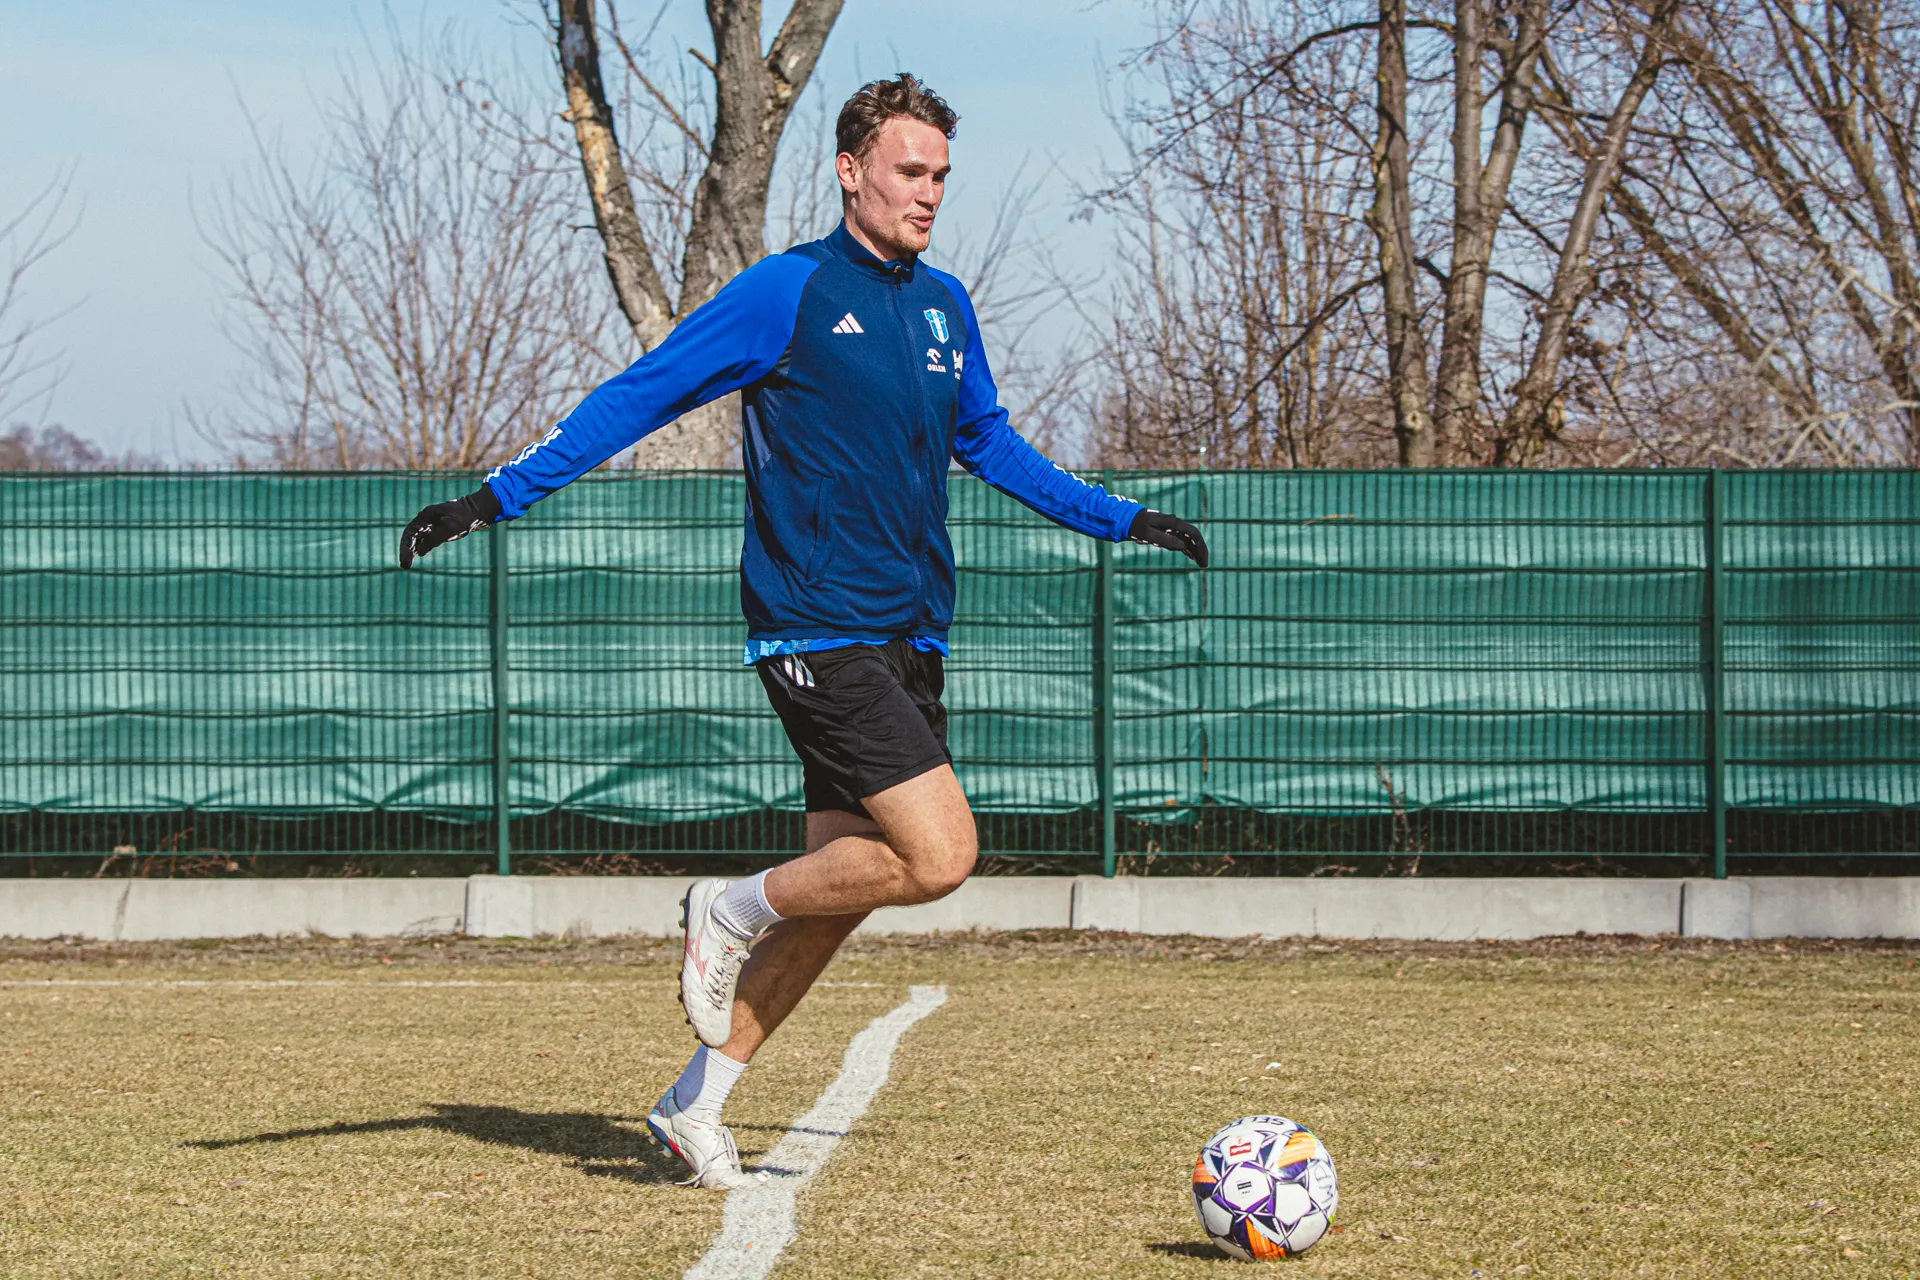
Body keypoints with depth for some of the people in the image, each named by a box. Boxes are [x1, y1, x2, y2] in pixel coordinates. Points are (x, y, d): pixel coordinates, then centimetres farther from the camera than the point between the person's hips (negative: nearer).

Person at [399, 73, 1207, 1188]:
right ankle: (732, 914, 4)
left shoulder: (944, 309, 14)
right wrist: (499, 496, -8)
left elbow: (989, 443, 31)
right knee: (940, 855, -18)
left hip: (909, 642, 8)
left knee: (845, 885, 7)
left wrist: (1120, 520, 33)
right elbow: (640, 396, -4)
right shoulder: (789, 292, -7)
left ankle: (697, 1102, 19)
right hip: (820, 629, -8)